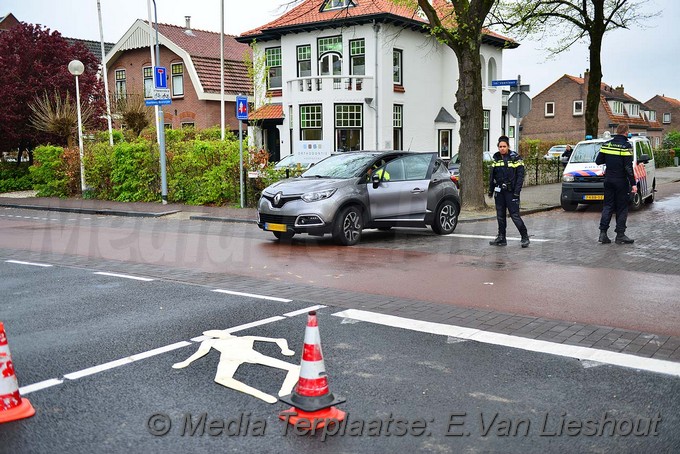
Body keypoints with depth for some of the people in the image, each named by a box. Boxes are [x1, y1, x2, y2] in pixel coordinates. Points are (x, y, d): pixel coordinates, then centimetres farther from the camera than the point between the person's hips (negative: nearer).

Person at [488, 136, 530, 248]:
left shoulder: (515, 158, -6)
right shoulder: (496, 158, 10)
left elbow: (520, 176, -9)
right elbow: (492, 175, 17)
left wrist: (517, 192, -16)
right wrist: (491, 190, 14)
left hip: (511, 191, -6)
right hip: (499, 191, 6)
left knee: (514, 215, -8)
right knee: (500, 215, 9)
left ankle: (525, 237, 3)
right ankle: (501, 238, 16)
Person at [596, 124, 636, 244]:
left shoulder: (607, 144, 4)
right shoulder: (626, 146, -12)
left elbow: (598, 161, 5)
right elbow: (628, 167, -16)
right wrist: (633, 184, -12)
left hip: (608, 180, 5)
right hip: (621, 181, -5)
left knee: (608, 206, 10)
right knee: (622, 208, 4)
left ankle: (603, 233, 3)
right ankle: (620, 235, 5)